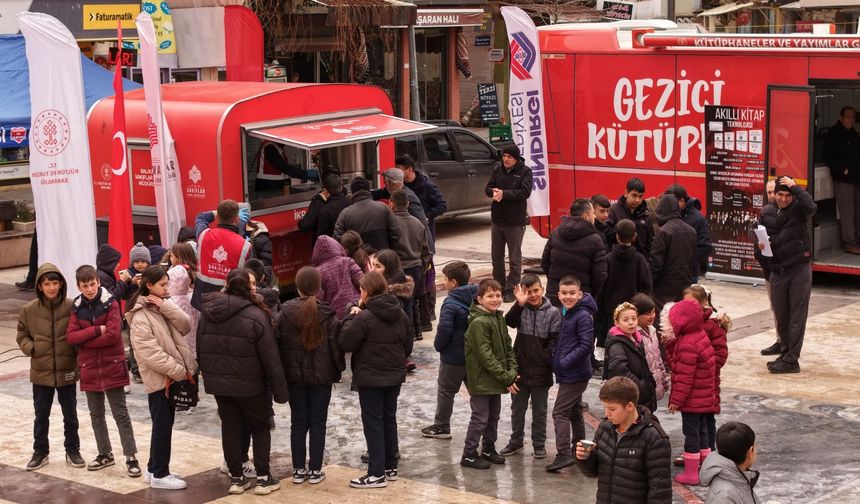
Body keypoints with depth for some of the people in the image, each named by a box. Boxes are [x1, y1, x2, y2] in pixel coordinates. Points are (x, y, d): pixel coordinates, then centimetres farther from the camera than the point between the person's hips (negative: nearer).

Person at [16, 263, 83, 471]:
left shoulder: (72, 307, -11)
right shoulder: (29, 310, -6)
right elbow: (22, 335, 5)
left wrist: (77, 353, -14)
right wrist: (30, 348, -12)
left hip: (67, 371, -1)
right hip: (41, 372, 1)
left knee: (70, 414, 14)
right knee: (41, 415, 14)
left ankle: (72, 450, 29)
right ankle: (40, 452, 29)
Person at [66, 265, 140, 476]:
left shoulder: (110, 303, -8)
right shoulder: (77, 307, 4)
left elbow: (113, 334, -20)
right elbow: (70, 336, -6)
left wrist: (83, 340, -13)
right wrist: (96, 330, -18)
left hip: (112, 367, -5)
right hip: (89, 369, 5)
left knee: (121, 414, -2)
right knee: (96, 414, 15)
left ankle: (131, 457, 0)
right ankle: (105, 454, 28)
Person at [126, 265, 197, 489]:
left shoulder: (162, 307, 11)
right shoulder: (140, 317, -15)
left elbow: (185, 326, 0)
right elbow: (149, 353, -22)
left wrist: (165, 306, -12)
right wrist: (179, 371, -20)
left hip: (172, 375, 8)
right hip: (159, 377, -8)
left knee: (164, 424, 14)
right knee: (162, 426, -2)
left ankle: (154, 469, 25)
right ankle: (159, 475, 7)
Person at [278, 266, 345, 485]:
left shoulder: (286, 312, -7)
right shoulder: (327, 315, -12)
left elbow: (279, 343, -3)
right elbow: (335, 346, -8)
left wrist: (283, 371, 7)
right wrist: (338, 369, 6)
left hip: (294, 375, 2)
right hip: (321, 376, -2)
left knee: (298, 422, 11)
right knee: (317, 423, 7)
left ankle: (299, 469, 15)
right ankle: (315, 470, 10)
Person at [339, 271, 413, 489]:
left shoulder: (364, 317, -20)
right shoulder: (400, 315, 3)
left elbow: (345, 343, -17)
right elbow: (408, 345, 11)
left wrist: (350, 318, -7)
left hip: (370, 379, -7)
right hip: (395, 377, 7)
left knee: (373, 423, -1)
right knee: (389, 419, 17)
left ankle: (377, 474, 0)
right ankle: (391, 467, 25)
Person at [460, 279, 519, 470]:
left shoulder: (499, 318, 7)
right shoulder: (479, 323, -21)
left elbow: (508, 347, 11)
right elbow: (485, 356, -22)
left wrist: (512, 371, -4)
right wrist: (506, 378, -19)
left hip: (496, 380, 8)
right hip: (481, 380, -8)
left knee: (493, 416, 18)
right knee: (480, 418, 0)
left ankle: (488, 449, 32)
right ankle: (469, 455, 11)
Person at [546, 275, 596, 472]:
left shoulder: (583, 316, -17)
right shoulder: (564, 312, 10)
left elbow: (586, 345, -21)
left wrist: (565, 362, -19)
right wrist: (556, 359, 8)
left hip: (575, 374, -10)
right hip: (568, 374, 10)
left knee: (560, 412, -11)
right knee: (574, 412, 19)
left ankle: (564, 454, -13)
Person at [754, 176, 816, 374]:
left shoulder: (798, 209, -7)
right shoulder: (766, 213, 6)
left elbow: (811, 206, -30)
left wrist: (794, 187, -24)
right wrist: (760, 247, -8)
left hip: (799, 270, -5)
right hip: (777, 272, 5)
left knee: (797, 318, -2)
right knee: (781, 317, 12)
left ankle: (791, 360, 0)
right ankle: (786, 353, 25)